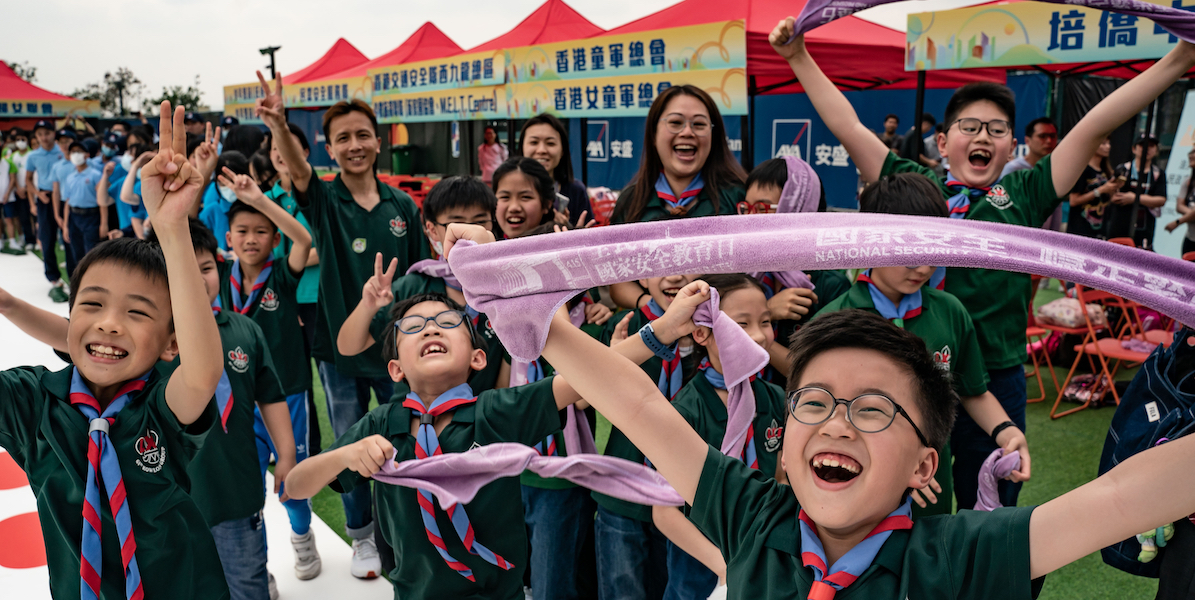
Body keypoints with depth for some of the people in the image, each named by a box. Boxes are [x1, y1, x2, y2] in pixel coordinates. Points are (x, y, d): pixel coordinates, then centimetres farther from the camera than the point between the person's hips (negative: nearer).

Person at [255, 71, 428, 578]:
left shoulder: (402, 206, -1)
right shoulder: (323, 200, -6)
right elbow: (297, 168, -29)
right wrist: (278, 125, -49)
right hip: (339, 346, -1)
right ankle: (362, 537, 34)